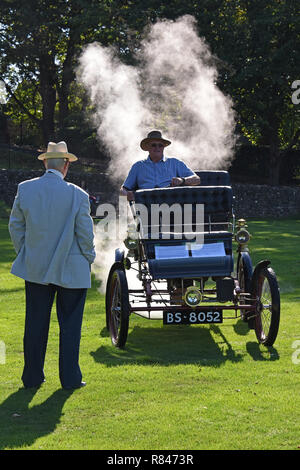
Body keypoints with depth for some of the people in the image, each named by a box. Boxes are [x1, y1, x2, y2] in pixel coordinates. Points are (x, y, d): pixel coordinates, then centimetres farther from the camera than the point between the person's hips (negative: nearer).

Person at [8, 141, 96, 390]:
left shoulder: (25, 189, -4)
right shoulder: (77, 195, -13)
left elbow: (15, 226, 5)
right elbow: (85, 233, -8)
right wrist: (88, 260, 8)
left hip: (35, 267, 3)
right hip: (71, 270, -3)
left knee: (35, 323, 11)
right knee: (70, 325, 7)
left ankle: (32, 376, 18)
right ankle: (70, 377, 10)